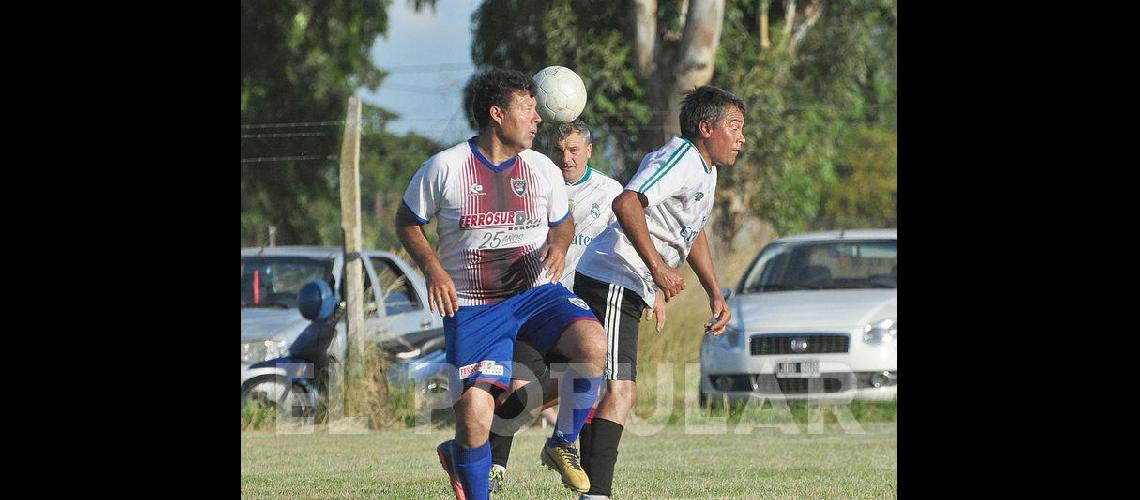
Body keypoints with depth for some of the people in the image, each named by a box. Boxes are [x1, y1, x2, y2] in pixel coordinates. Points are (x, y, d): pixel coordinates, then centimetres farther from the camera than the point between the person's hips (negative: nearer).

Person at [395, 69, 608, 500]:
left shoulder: (542, 169, 5)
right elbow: (407, 222, 8)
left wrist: (558, 244, -5)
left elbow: (563, 223, 20)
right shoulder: (444, 169, -4)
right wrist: (432, 268, -10)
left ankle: (562, 444, -6)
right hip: (472, 307, -2)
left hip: (537, 291, 2)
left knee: (593, 344, -28)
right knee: (474, 413, -16)